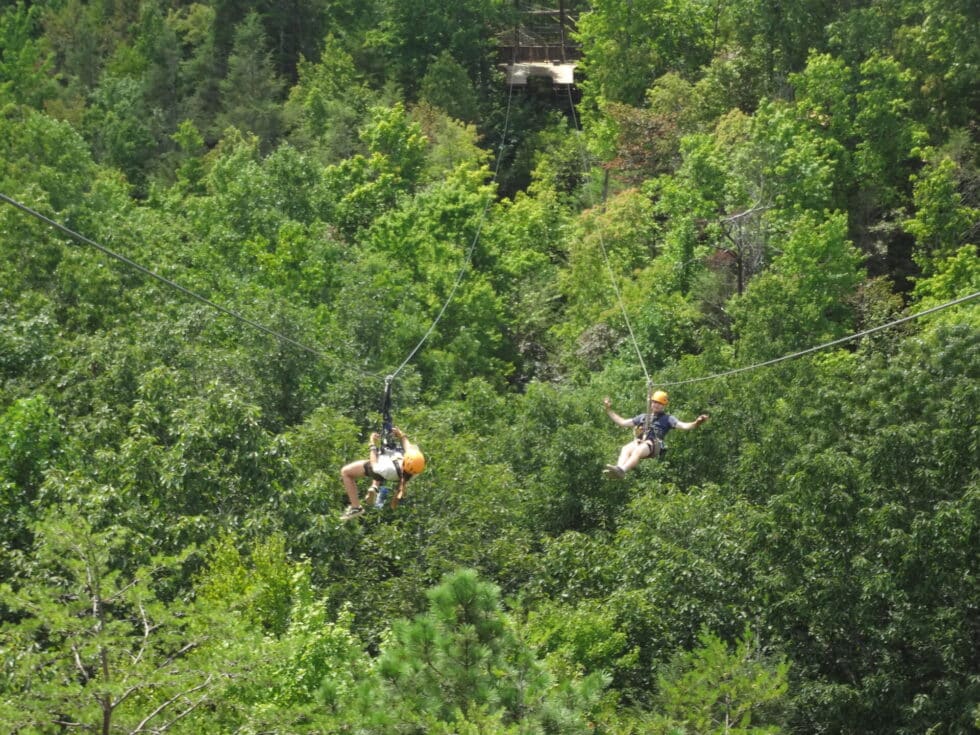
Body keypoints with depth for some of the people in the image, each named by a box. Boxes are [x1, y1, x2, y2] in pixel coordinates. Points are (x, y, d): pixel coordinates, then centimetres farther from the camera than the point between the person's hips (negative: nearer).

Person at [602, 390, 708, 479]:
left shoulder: (667, 418, 23)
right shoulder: (643, 417, 36)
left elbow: (683, 425, 6)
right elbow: (622, 422, 38)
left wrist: (695, 423, -14)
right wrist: (609, 410, 36)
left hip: (653, 444, -4)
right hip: (639, 442, 4)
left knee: (637, 451, -40)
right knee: (626, 449, -34)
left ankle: (622, 470, -66)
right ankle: (618, 469, -62)